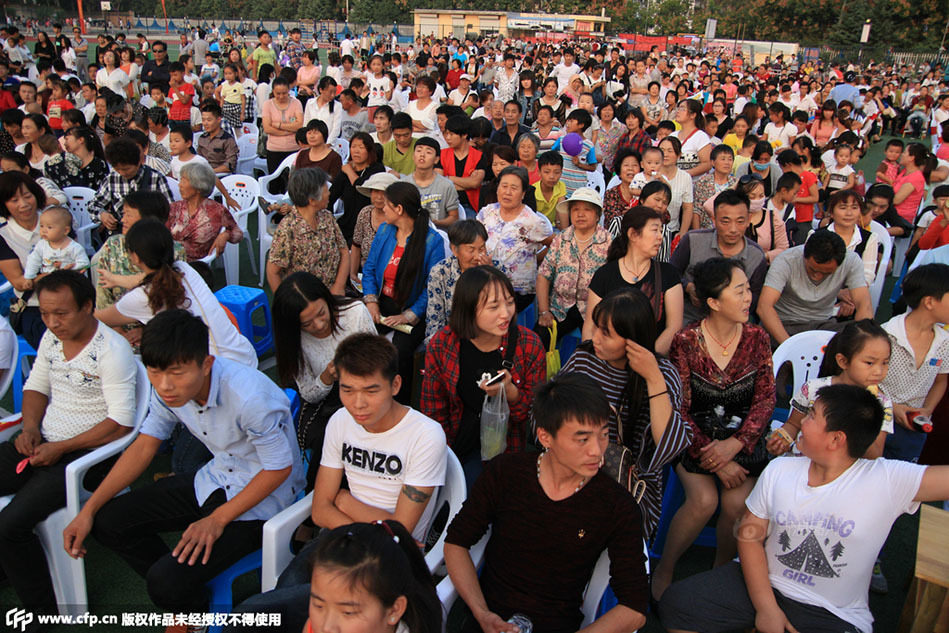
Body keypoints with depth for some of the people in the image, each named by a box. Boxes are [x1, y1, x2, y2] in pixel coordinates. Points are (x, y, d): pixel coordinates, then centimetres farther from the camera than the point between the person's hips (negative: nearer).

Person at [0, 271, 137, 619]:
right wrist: (30, 427, -1)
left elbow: (121, 423, -21)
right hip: (43, 442, 8)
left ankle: (42, 605, 0)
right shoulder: (51, 337, 6)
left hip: (85, 452, -8)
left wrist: (60, 449, -18)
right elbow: (36, 386, 18)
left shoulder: (112, 351, -19)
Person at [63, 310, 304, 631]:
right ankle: (183, 594, 20)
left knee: (167, 582, -20)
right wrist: (88, 510, 0)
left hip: (263, 495, -7)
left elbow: (279, 469, -21)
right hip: (216, 479, 8)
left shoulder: (250, 397, -34)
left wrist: (217, 520, -19)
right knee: (107, 521, 1)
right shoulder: (169, 389, -11)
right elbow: (144, 446, 4)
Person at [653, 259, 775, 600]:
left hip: (742, 435, 3)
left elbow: (765, 398, -2)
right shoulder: (686, 341, -12)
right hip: (696, 433, -2)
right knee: (704, 499, -24)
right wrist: (716, 461, -19)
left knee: (737, 503, -21)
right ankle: (664, 569, 0)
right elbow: (680, 409, -11)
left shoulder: (756, 338, -2)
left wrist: (734, 444, -17)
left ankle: (721, 571, 9)